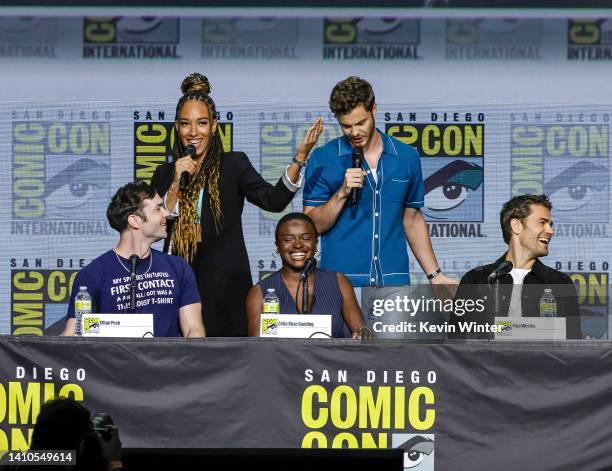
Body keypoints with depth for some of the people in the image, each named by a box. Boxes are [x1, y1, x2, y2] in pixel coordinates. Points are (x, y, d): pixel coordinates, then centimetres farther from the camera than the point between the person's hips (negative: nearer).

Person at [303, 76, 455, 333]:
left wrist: (435, 274, 14)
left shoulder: (407, 157, 10)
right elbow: (312, 226, 1)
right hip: (342, 282, -2)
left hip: (393, 283, 2)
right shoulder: (323, 159, 2)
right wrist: (342, 193, -14)